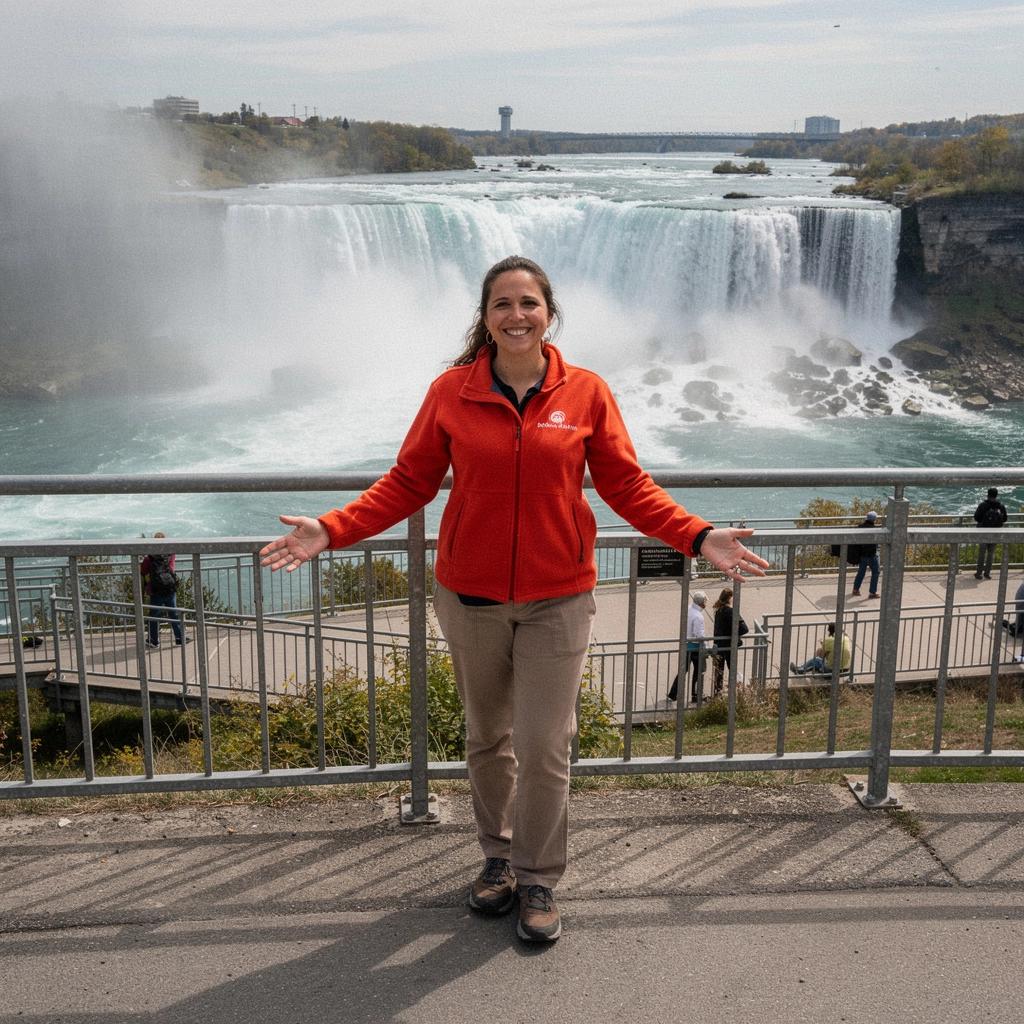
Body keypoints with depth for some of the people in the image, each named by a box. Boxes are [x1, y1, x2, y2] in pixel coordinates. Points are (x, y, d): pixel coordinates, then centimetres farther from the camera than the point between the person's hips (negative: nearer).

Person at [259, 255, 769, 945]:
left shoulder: (586, 393, -4)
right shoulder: (451, 392, -4)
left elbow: (629, 487, 0)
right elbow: (408, 483, -1)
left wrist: (699, 538, -12)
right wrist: (331, 531, -11)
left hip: (557, 600, -1)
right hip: (471, 596, 1)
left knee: (543, 747, 1)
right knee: (487, 738, 16)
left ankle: (539, 881, 23)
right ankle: (498, 855, 38)